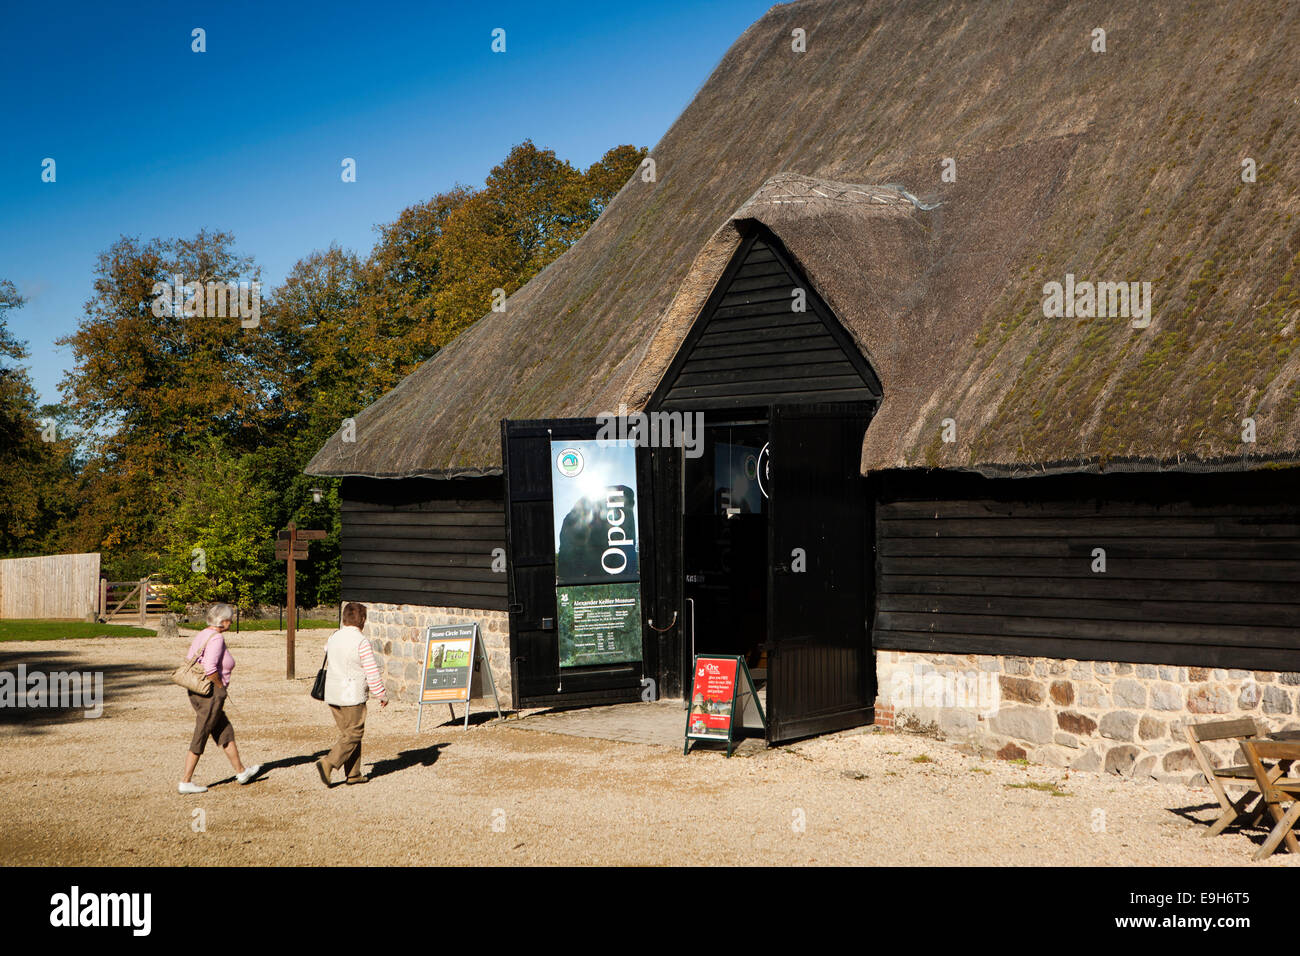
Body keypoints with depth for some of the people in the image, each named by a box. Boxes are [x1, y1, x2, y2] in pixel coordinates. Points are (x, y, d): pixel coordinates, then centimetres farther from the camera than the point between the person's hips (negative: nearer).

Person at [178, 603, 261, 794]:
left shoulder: (201, 635, 9)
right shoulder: (216, 638, -18)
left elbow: (189, 660, 12)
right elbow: (210, 669, -28)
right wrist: (221, 687, -12)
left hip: (195, 692, 10)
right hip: (211, 694, -10)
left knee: (226, 732, 19)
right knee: (199, 739, 0)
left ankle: (241, 771, 30)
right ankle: (186, 782, 7)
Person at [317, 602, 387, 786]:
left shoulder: (333, 638, 6)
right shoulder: (361, 641, -15)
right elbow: (372, 672, -13)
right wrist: (382, 694, -3)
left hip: (332, 695, 7)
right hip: (352, 697, -7)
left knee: (347, 733, 14)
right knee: (353, 734, 1)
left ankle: (353, 774, 16)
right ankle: (328, 763, -12)